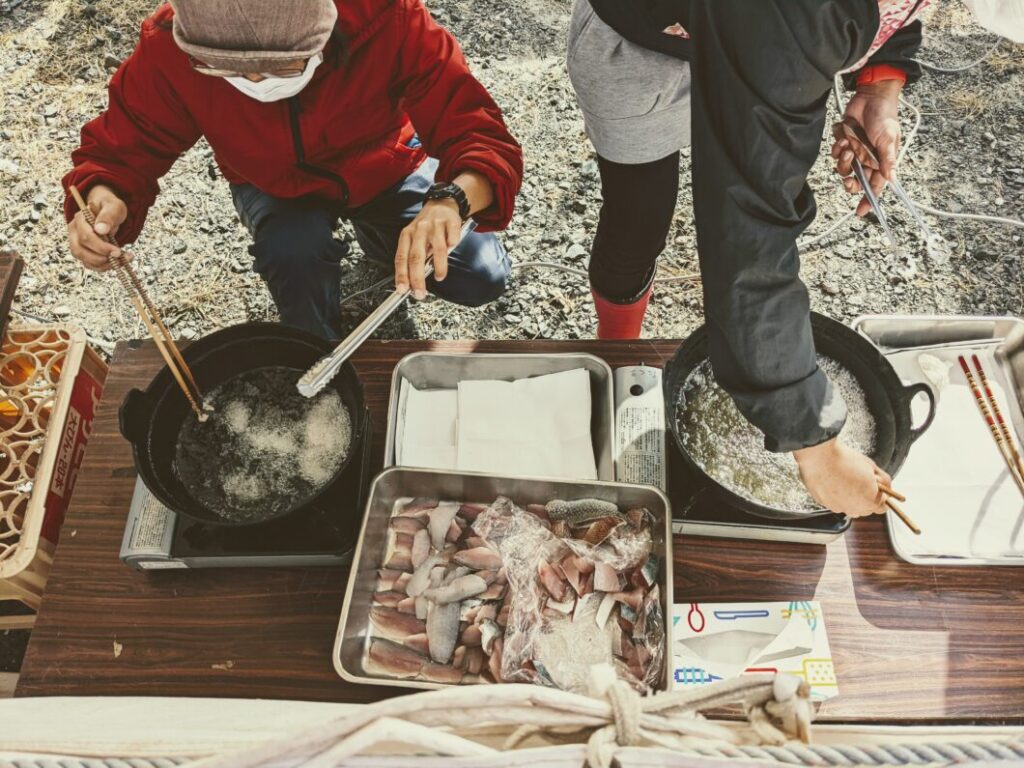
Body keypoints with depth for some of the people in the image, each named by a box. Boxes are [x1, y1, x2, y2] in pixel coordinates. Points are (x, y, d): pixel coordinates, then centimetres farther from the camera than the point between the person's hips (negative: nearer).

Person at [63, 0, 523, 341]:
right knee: (293, 254, -33)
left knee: (483, 278, -12)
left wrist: (450, 200, -58)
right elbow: (120, 150, -18)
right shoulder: (169, 52, -30)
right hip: (276, 188, 0)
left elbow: (482, 135, -36)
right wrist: (104, 202, -42)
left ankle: (378, 236, 22)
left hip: (386, 167, 1)